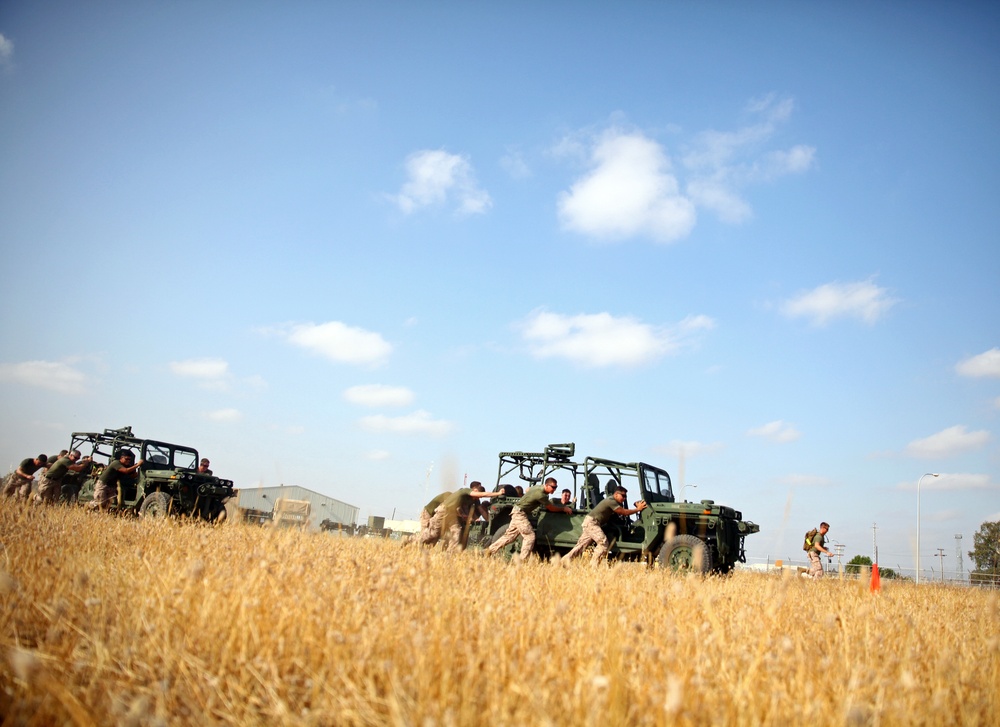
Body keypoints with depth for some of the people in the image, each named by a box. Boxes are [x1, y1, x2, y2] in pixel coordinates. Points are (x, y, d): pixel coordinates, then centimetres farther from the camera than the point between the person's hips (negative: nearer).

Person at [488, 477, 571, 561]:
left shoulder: (539, 487, 5)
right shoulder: (540, 494, -24)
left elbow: (528, 489, 26)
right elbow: (551, 508, -14)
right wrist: (563, 508, -1)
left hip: (517, 512, 10)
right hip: (520, 513, -10)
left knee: (510, 536, 14)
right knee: (530, 536, -11)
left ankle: (491, 550, 19)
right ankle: (523, 560, -10)